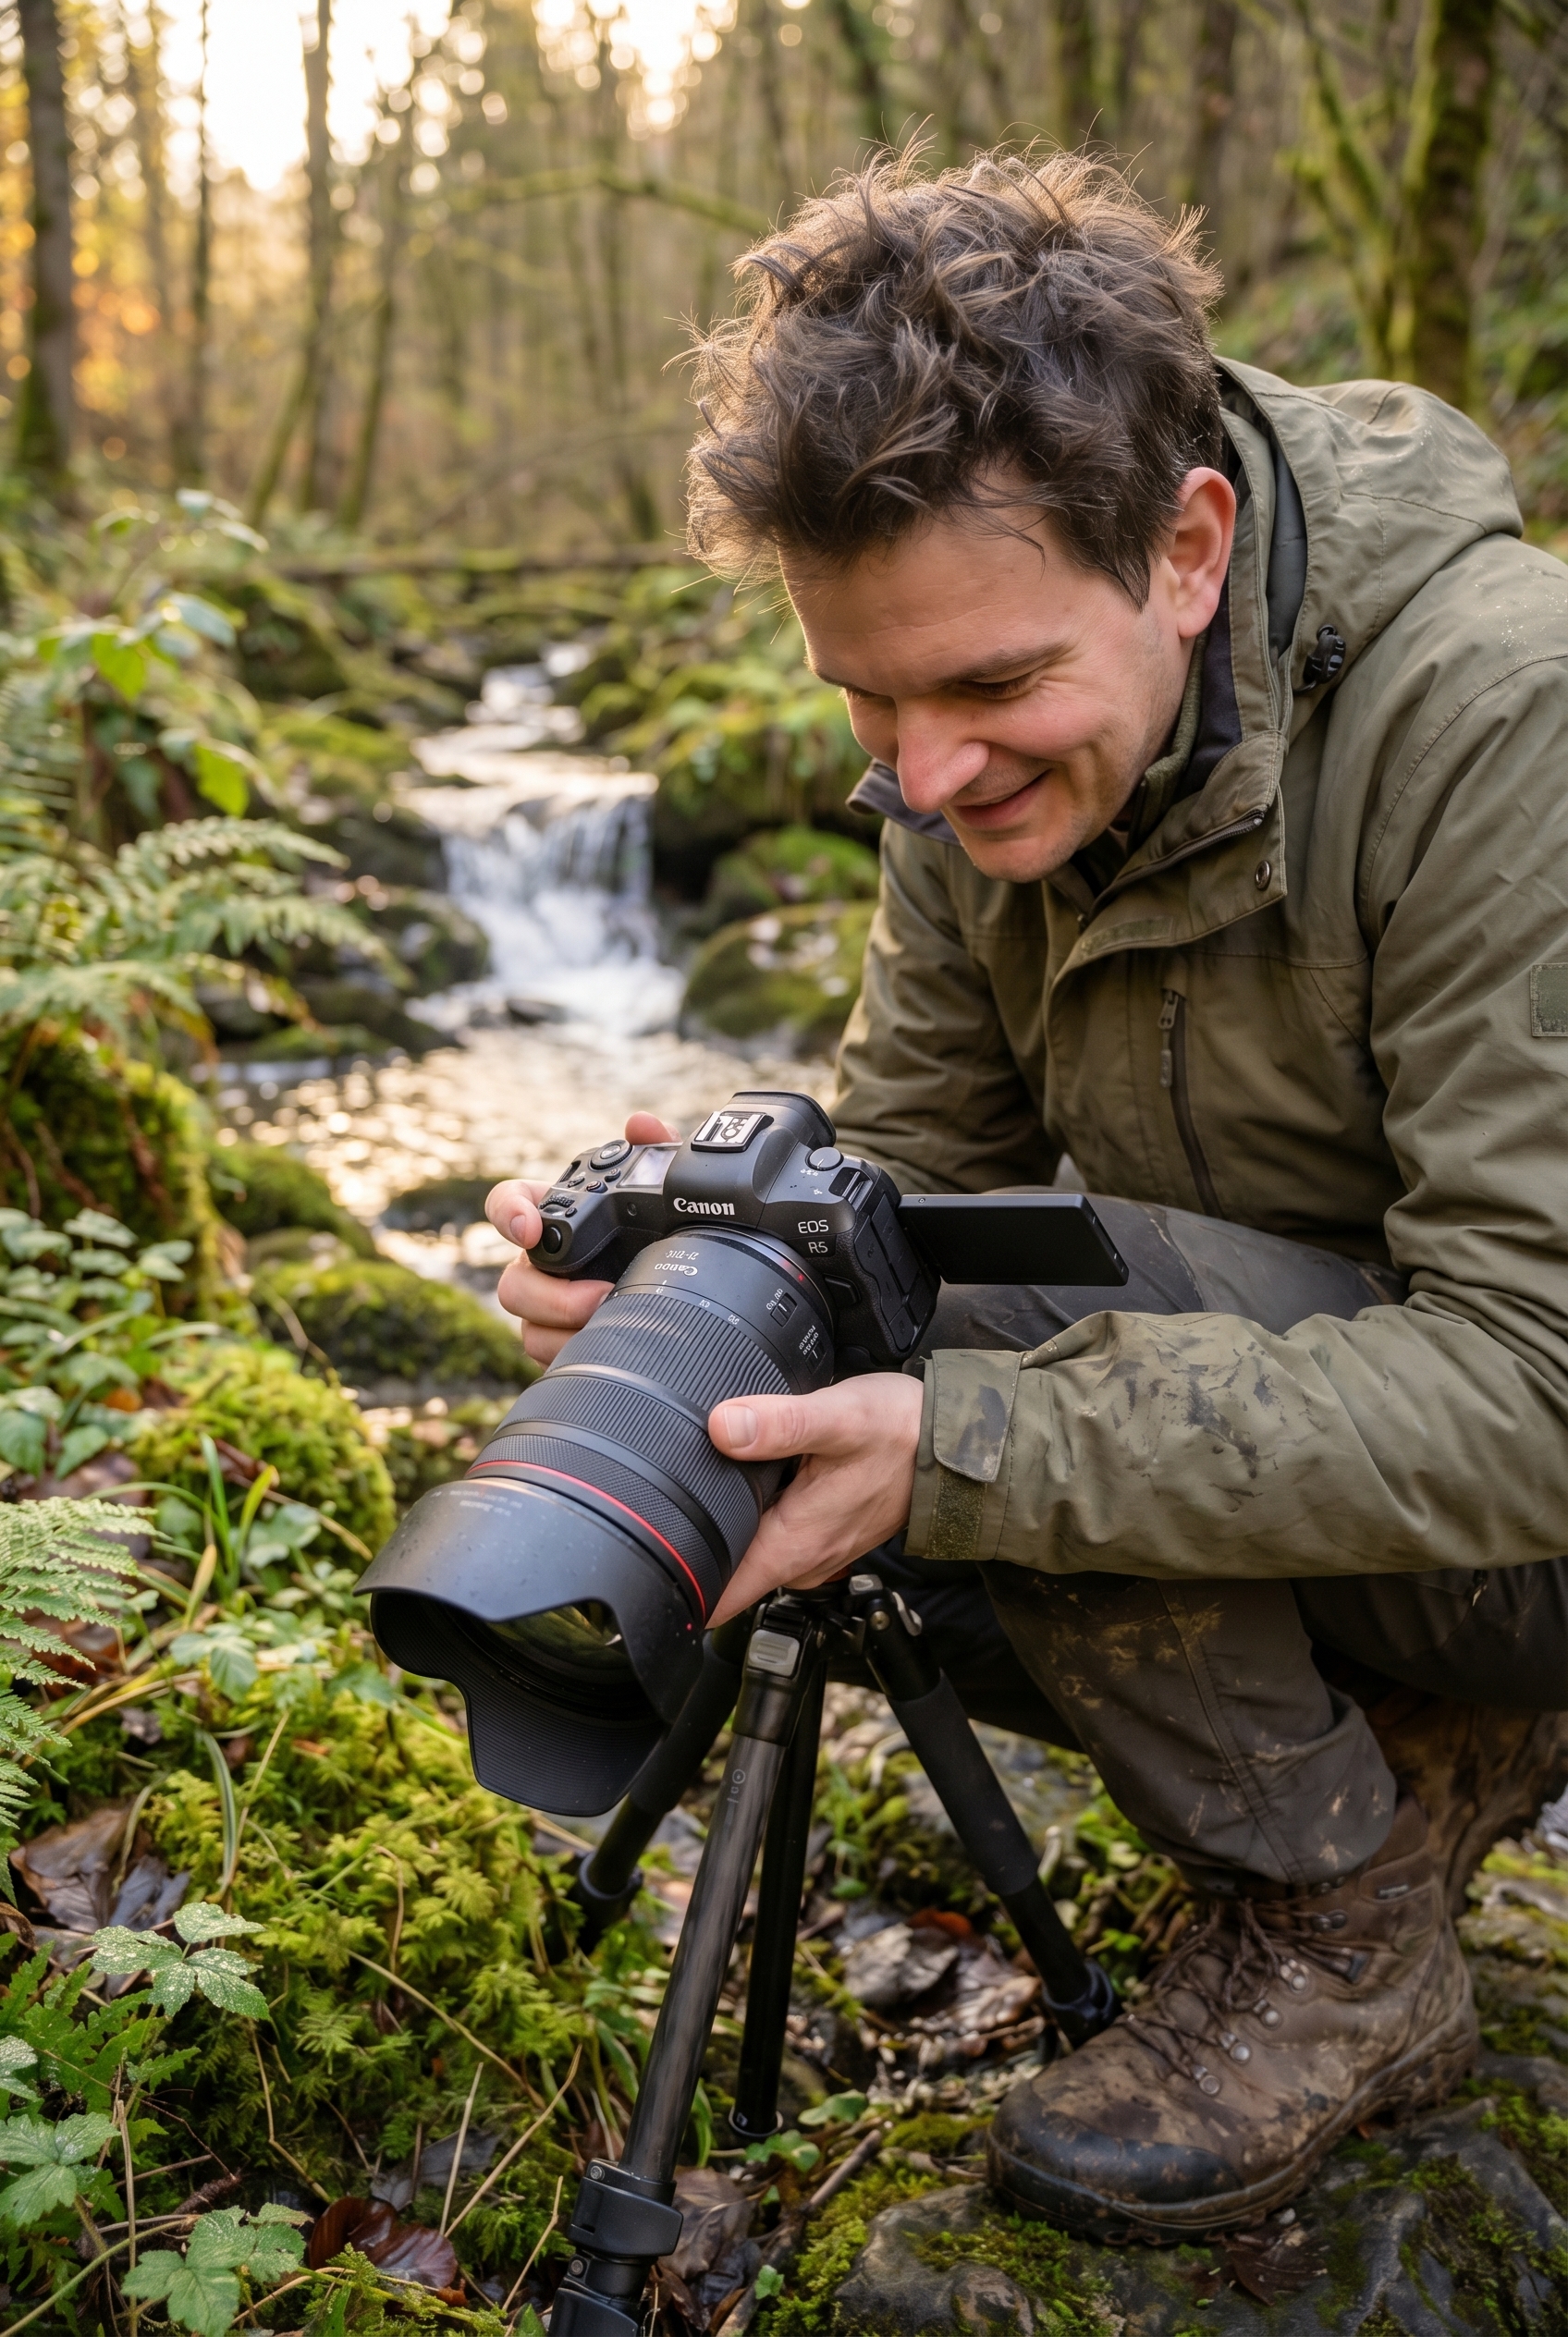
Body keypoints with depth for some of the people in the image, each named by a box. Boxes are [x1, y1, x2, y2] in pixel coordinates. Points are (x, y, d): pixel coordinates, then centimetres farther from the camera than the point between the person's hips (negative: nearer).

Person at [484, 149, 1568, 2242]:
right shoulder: (980, 766, -6)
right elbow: (908, 1169, 0)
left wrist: (956, 1444, -38)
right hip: (1314, 1405, 7)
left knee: (1001, 1302, -27)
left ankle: (1345, 1947, -6)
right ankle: (1357, 1747, 12)